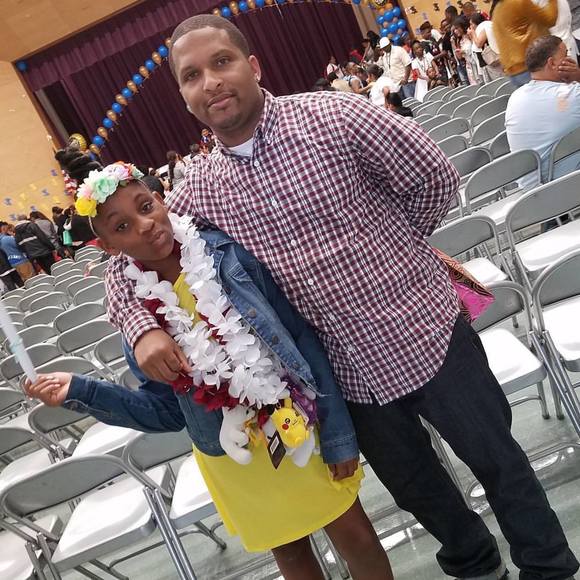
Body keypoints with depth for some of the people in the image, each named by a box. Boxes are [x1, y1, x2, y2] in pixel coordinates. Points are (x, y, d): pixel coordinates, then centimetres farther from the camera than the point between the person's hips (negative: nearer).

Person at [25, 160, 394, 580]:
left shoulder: (229, 254, -17)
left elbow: (303, 340, -13)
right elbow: (168, 411, -3)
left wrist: (338, 435, -11)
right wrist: (80, 391, -12)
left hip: (299, 429, -1)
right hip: (234, 460, 2)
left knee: (354, 535, 16)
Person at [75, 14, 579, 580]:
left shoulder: (333, 117, -15)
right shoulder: (200, 190, -2)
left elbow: (435, 179, -7)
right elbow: (127, 258, 6)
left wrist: (391, 244, 4)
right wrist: (143, 329, -13)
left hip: (428, 337, -3)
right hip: (349, 373, 4)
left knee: (497, 460, 16)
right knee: (413, 485, 23)